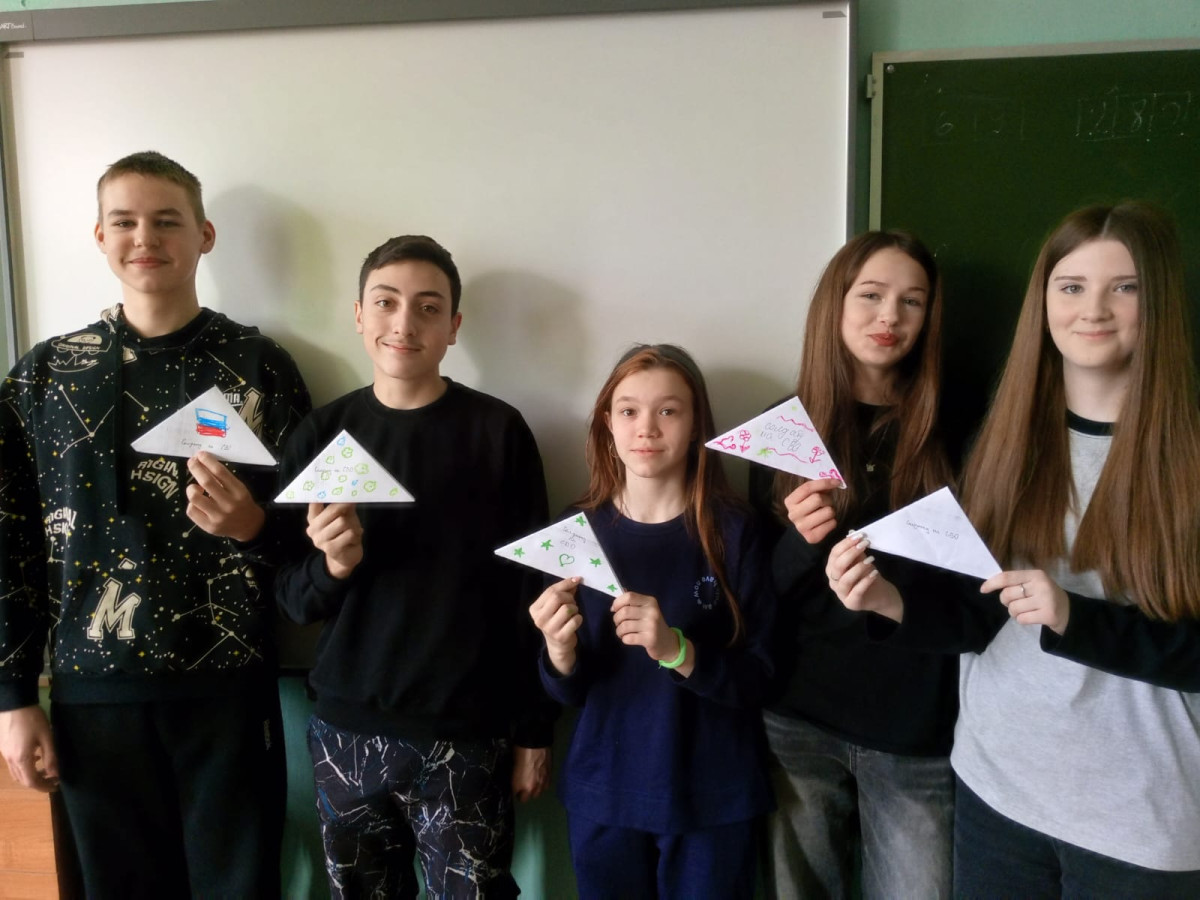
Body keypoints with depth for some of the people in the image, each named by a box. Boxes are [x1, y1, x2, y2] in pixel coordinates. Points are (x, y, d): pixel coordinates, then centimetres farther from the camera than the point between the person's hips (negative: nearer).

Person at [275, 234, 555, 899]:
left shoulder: (498, 431, -7)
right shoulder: (322, 433, 0)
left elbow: (530, 589, -3)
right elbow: (291, 599, 3)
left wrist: (533, 732, -1)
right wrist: (332, 564, -18)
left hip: (465, 735, -2)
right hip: (345, 731, 3)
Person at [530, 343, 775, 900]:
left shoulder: (732, 531, -11)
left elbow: (757, 676, -11)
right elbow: (569, 692, -1)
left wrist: (675, 649, -28)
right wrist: (560, 649, -23)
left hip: (712, 800, -2)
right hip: (603, 795, 2)